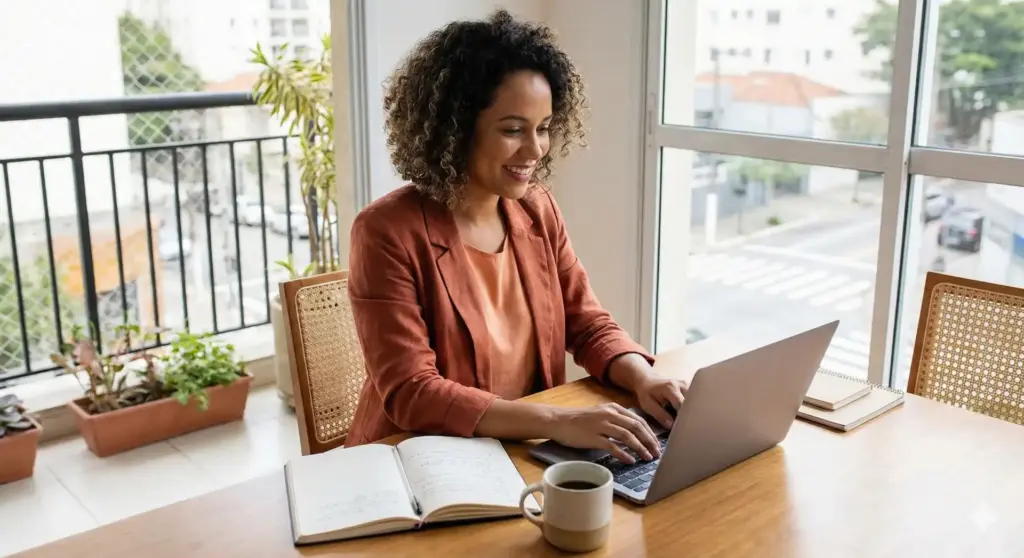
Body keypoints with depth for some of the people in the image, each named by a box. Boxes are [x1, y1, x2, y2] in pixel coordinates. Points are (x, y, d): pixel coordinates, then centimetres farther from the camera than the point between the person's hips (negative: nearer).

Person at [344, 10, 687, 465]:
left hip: (526, 456, 5)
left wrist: (643, 379, -14)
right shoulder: (388, 232, -17)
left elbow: (587, 324, 7)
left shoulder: (537, 210, 2)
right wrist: (556, 421, -31)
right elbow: (410, 394, -21)